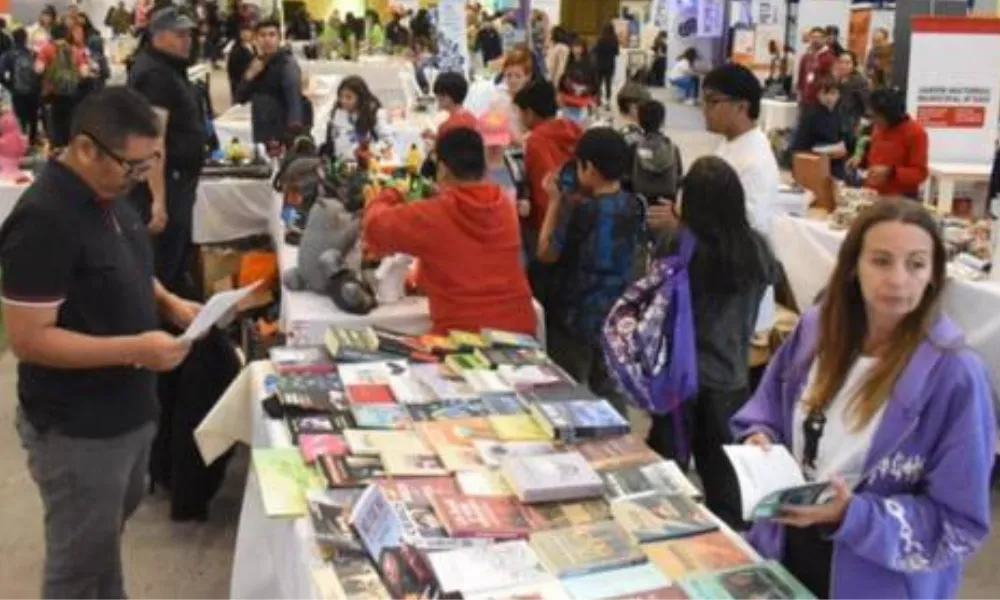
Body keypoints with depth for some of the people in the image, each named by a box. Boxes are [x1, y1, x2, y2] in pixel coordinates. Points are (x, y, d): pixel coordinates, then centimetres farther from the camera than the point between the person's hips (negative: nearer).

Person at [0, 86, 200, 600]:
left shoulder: (105, 194, 1)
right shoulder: (43, 220, -27)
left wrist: (167, 302, 0)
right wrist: (136, 349, -30)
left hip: (127, 409, 9)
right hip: (77, 428, -9)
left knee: (109, 528, 29)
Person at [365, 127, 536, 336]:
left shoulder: (434, 215, -10)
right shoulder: (506, 208, 4)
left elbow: (376, 226, 2)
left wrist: (389, 198, 22)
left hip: (464, 333, -5)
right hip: (518, 328, 5)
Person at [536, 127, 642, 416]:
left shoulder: (577, 208, -20)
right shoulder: (634, 207, -1)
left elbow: (547, 253, -11)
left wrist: (555, 202, -7)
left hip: (574, 316, -6)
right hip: (616, 315, 6)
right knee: (610, 391, 15)